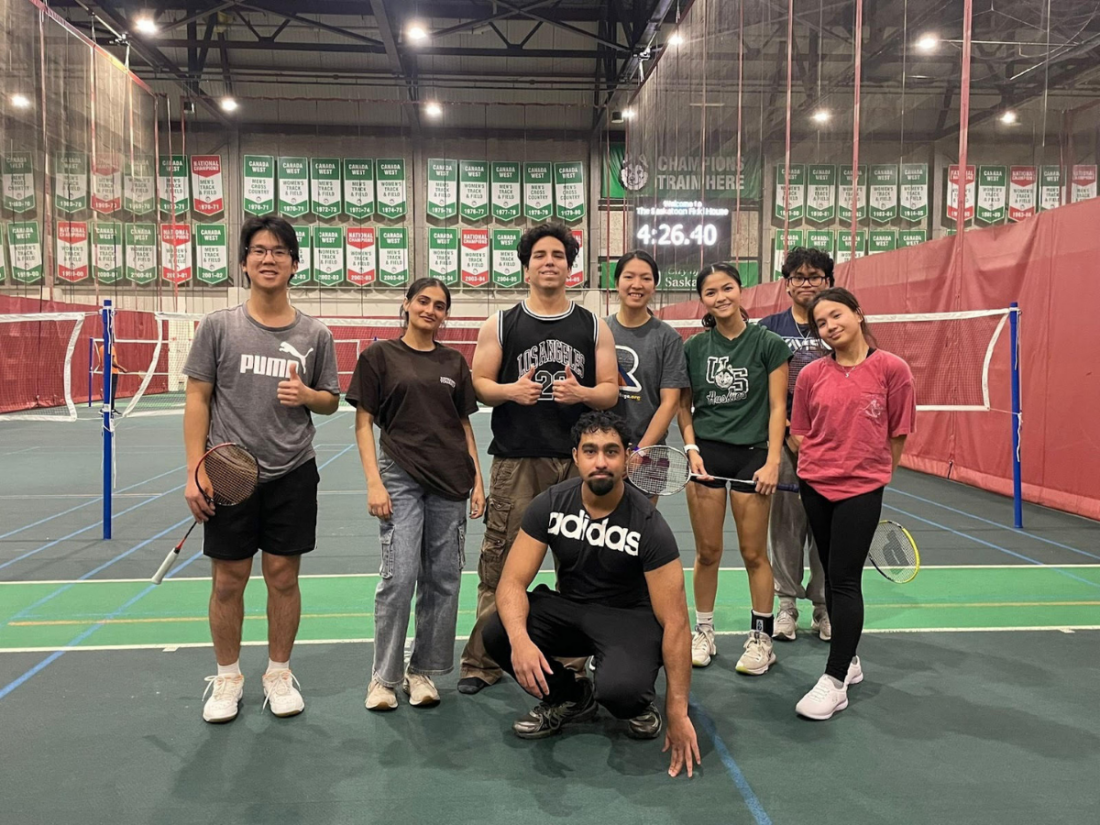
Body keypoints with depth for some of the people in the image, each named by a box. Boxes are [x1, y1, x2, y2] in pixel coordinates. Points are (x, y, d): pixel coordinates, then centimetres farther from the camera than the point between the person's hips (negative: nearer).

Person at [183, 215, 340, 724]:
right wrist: (195, 472, -6)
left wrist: (307, 394, -12)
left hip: (293, 474, 1)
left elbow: (331, 401, 12)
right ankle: (227, 678, 26)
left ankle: (279, 674, 26)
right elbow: (197, 400, 0)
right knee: (228, 580, 7)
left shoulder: (316, 335, 3)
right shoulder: (218, 327, 0)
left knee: (283, 575, 8)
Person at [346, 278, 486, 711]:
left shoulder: (454, 362, 12)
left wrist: (477, 480, 8)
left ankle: (423, 671, 20)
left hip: (451, 481, 4)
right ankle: (384, 676, 8)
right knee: (399, 577, -9)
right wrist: (374, 482, -8)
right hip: (401, 477, -3)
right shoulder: (379, 355, 3)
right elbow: (364, 423, 1)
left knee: (442, 580, 6)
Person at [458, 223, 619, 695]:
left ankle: (574, 660, 20)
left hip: (576, 461, 1)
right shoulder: (500, 325, 9)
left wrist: (581, 392, -13)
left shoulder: (594, 327, 11)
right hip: (515, 460, -1)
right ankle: (482, 663, 13)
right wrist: (511, 390, -14)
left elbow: (610, 392, 8)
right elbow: (477, 384, 6)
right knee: (500, 561, 0)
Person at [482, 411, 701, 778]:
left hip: (629, 617, -4)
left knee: (618, 689, -36)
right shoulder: (549, 505, -13)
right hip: (569, 608, 4)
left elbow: (675, 622, -20)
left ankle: (640, 705, 6)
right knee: (496, 633, -24)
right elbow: (512, 582, -16)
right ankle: (570, 698, 5)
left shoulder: (648, 525, -21)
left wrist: (677, 713, -22)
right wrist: (520, 638, -39)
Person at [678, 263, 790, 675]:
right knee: (707, 552, 7)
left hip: (751, 455, -2)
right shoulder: (693, 347, 6)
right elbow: (684, 405, 11)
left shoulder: (768, 344, -2)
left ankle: (761, 637, 18)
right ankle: (703, 633, 21)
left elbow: (777, 408, -3)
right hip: (706, 453, 2)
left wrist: (772, 462, -11)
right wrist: (691, 448, -3)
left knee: (754, 553, 4)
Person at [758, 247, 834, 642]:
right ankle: (787, 602, 18)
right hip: (782, 437, 0)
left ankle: (824, 604, 18)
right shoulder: (770, 327, 6)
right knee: (784, 519, 5)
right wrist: (780, 425, -9)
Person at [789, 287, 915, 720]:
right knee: (833, 576, 13)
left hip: (862, 488, -4)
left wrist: (876, 474, 5)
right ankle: (849, 660, 30)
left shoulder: (891, 368, -7)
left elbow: (898, 434, 0)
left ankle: (835, 681, 3)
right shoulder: (811, 375, 2)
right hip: (816, 485, 4)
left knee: (844, 579, -5)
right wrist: (818, 465, 0)